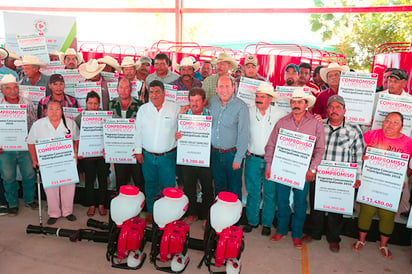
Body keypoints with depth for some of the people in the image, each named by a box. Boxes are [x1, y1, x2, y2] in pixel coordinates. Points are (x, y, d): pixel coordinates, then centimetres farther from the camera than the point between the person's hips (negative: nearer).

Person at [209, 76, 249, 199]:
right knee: (219, 186, 19)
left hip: (232, 154, -4)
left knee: (234, 189, 10)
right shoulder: (213, 101, 2)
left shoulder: (241, 106, -14)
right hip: (215, 153, 5)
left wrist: (238, 158, -14)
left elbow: (243, 134, -14)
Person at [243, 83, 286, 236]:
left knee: (270, 193, 7)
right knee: (252, 192, 9)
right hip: (253, 159, 1)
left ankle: (267, 223, 24)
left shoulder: (280, 114, -2)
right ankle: (252, 221, 25)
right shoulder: (248, 112, 0)